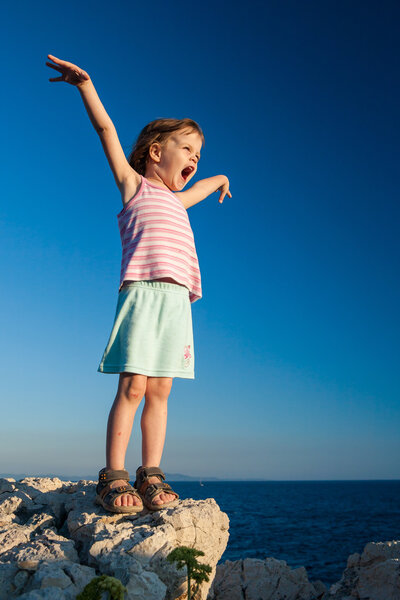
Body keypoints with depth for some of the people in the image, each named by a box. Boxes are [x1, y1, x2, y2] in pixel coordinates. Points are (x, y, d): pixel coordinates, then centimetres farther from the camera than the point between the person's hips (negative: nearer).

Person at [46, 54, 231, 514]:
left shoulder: (176, 201, 31)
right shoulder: (134, 184, 15)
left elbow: (197, 188, 53)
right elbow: (106, 131, 7)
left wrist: (218, 179, 67)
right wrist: (85, 84, 1)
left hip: (178, 301, 6)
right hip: (144, 292, -6)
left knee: (159, 391, 1)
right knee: (132, 387, -11)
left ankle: (151, 476, 4)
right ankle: (113, 478, -5)